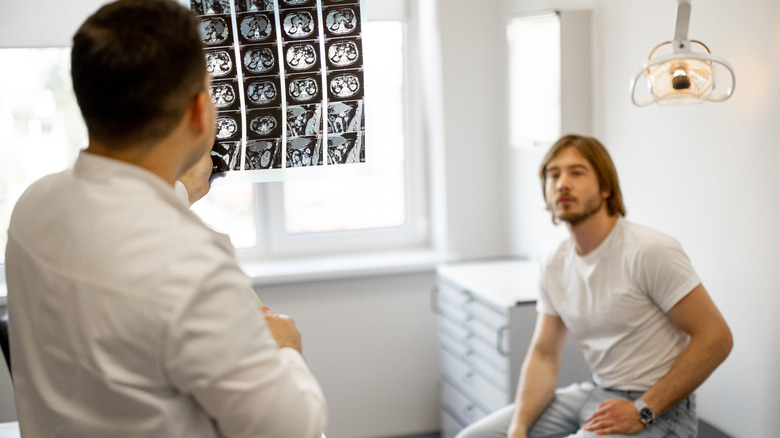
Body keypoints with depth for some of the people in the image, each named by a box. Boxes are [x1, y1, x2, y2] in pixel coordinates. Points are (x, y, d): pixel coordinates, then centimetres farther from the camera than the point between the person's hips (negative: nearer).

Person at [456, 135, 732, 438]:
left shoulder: (650, 251, -18)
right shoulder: (555, 266, 5)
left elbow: (715, 337, -18)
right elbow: (544, 355, 7)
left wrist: (643, 411, -20)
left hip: (657, 411, -7)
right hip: (596, 395, 8)